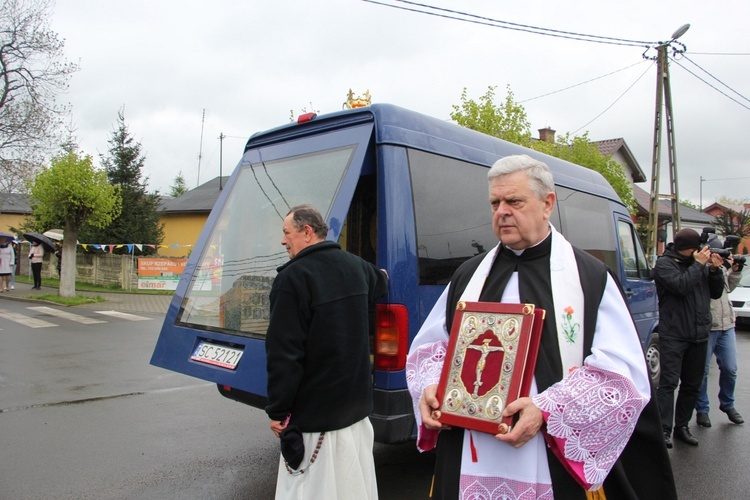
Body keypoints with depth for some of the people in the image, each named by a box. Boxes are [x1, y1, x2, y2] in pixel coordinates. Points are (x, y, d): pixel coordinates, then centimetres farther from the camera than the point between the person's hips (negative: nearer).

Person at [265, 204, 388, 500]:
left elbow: (283, 353, -20)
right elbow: (379, 283, 31)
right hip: (356, 405, 8)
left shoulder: (292, 278, -19)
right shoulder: (356, 265, 6)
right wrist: (383, 275, 56)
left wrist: (277, 411, -10)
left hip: (315, 414, -8)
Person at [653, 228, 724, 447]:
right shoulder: (664, 263, -5)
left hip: (699, 335, 7)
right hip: (673, 334, -6)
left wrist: (714, 269, 1)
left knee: (692, 384, 11)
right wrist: (698, 264, -13)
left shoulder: (698, 263, 13)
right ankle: (664, 430, -5)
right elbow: (681, 285, -22)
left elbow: (716, 293, 15)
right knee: (669, 382, -8)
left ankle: (682, 426, 22)